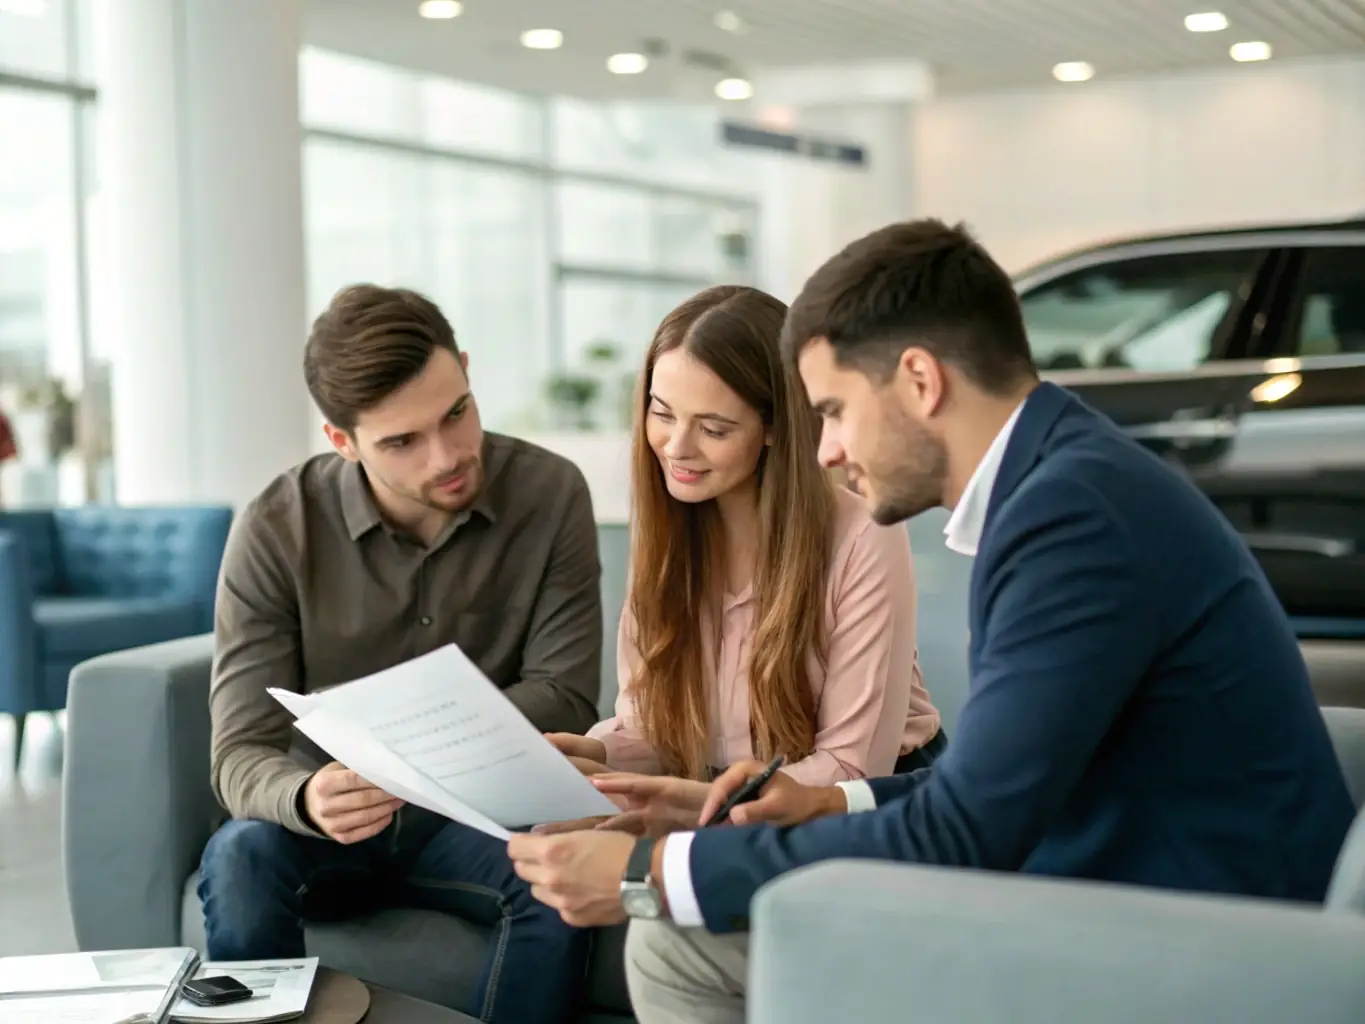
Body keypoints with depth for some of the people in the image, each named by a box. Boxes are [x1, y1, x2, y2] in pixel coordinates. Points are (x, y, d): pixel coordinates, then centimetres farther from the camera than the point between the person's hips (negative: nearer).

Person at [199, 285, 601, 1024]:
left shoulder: (550, 495, -13)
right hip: (326, 824, 0)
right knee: (241, 857, -32)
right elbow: (241, 755, -18)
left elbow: (564, 697, -9)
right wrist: (307, 798, -42)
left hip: (473, 817, 0)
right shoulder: (275, 531, -15)